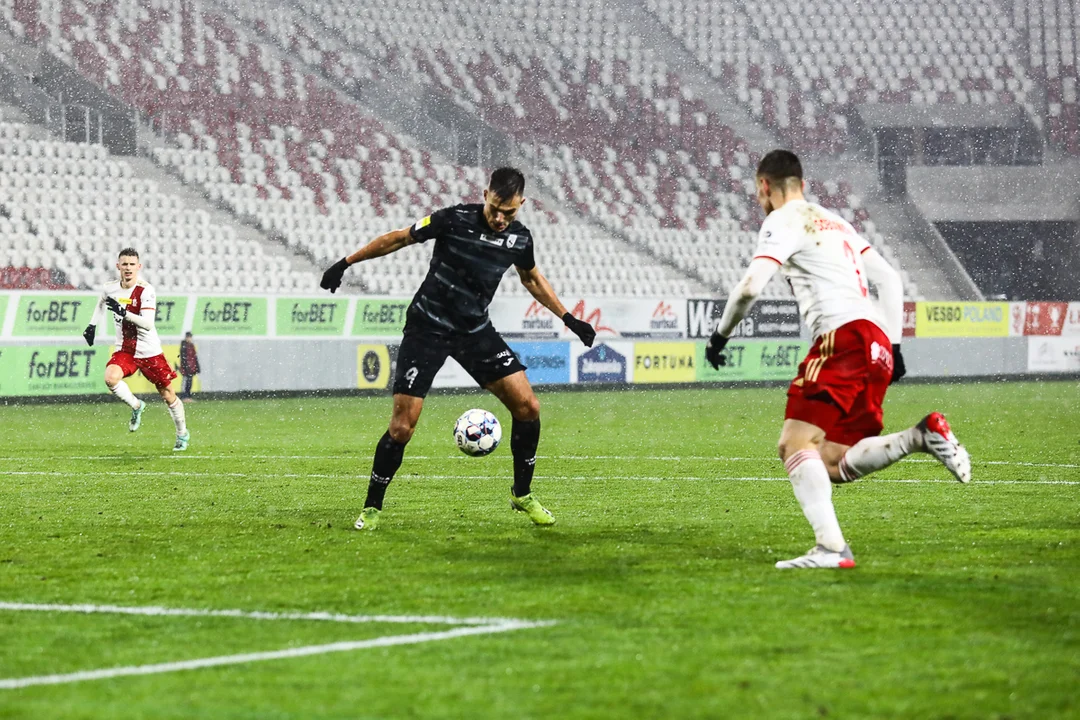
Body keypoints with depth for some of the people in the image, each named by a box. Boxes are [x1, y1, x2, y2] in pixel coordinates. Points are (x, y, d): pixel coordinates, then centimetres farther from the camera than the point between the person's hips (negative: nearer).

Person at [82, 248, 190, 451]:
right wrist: (93, 325, 17)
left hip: (149, 352, -3)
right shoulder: (110, 288, -1)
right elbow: (101, 302, 25)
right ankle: (136, 407, 1)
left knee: (167, 394, 6)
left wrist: (123, 313, -39)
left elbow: (147, 324, -28)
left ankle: (182, 433, 30)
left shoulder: (146, 291, -17)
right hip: (124, 350, 3)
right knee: (110, 378, -27)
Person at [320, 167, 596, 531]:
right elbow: (397, 238, -6)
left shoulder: (519, 238, -3)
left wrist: (568, 318, 18)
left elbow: (532, 277, 19)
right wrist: (345, 263, -3)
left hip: (474, 330, 4)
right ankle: (371, 508, 7)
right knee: (402, 425, -11)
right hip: (427, 329, -4)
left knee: (527, 406, -5)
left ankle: (522, 494, 13)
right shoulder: (454, 220, -18)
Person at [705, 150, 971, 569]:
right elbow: (889, 280, 27)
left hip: (844, 335, -9)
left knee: (795, 444, -14)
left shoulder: (783, 221, 2)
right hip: (878, 342, 9)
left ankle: (831, 548, -29)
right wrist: (894, 346, 24)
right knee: (833, 465, 8)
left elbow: (750, 286, -11)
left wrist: (720, 335, 4)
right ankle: (922, 436, -8)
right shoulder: (835, 222, 29)